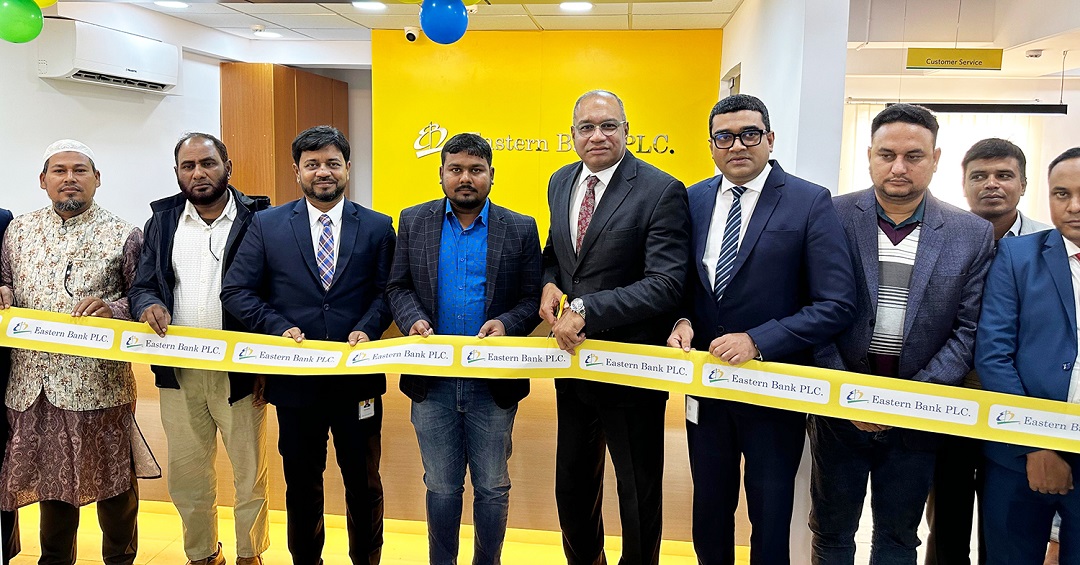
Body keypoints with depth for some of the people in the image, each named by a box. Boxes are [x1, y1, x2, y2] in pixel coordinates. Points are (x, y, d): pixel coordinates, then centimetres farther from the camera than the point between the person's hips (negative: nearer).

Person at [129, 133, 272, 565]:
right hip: (178, 372, 4)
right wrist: (149, 305, -15)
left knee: (250, 474, 8)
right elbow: (142, 286, 10)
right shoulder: (163, 220, 9)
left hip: (239, 370, -3)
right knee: (186, 476, 14)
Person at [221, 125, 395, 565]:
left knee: (364, 481, 14)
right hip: (296, 379, 0)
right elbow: (235, 291, -1)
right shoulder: (266, 225, 1)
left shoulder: (377, 227, 1)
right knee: (302, 483, 16)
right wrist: (280, 329, -14)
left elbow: (386, 292, 1)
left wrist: (366, 330, -17)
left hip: (358, 378, 0)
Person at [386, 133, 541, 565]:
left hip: (494, 381, -1)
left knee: (492, 487, 12)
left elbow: (533, 299, 0)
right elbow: (397, 286, 6)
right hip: (432, 380, 1)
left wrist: (507, 323, -20)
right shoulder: (414, 222, 5)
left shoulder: (521, 229, 0)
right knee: (441, 487, 15)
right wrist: (412, 319, -14)